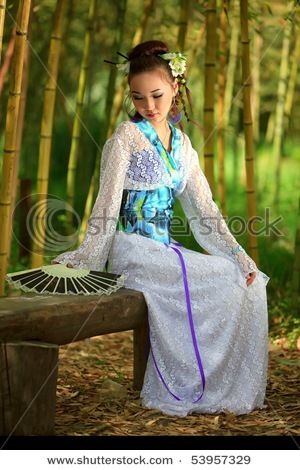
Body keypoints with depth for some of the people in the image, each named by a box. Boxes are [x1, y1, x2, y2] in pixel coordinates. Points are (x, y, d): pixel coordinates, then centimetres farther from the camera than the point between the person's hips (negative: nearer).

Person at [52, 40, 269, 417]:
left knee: (250, 281, -8)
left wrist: (238, 255, 1)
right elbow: (107, 203, -9)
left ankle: (228, 390, 0)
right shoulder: (126, 136, -4)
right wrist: (84, 258, -17)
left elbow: (203, 208, 11)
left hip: (164, 250, 6)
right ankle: (174, 393, -9)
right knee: (228, 282, -19)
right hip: (133, 249, -6)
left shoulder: (181, 143, 14)